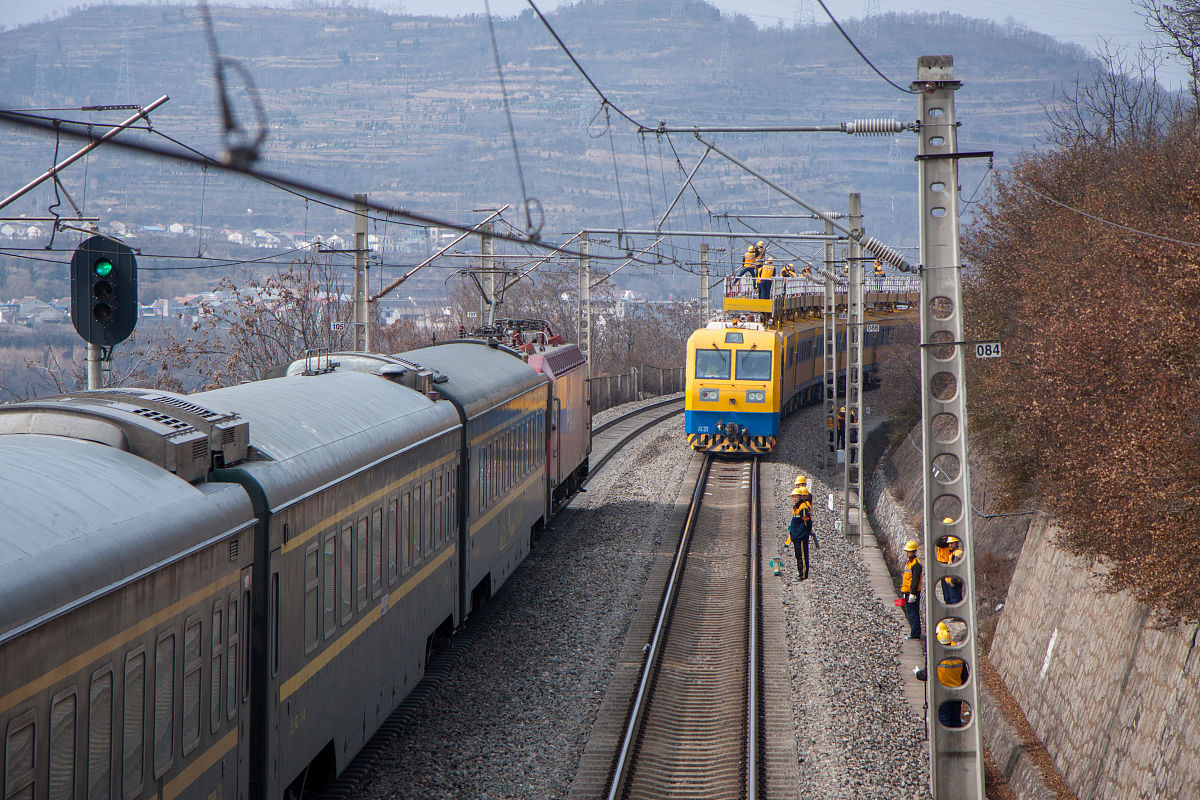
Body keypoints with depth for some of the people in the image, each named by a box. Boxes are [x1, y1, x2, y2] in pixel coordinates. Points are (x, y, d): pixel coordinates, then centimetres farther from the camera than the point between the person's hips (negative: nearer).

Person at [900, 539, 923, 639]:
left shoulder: (916, 563, -14)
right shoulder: (908, 562, 17)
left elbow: (915, 580, -19)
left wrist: (913, 593, -22)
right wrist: (903, 592, 25)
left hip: (913, 593, -10)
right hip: (907, 592, 10)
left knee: (913, 613, -8)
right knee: (910, 613, 13)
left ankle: (915, 634, -5)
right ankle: (914, 633, 19)